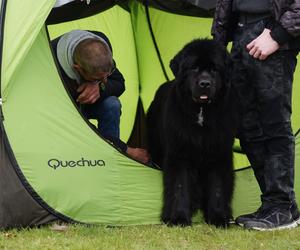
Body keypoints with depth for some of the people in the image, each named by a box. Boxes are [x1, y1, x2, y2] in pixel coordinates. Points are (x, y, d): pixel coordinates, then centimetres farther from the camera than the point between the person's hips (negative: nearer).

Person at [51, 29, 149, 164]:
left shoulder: (100, 43, -27)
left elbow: (119, 84, -11)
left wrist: (101, 87, -37)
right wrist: (126, 150, -32)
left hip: (82, 99, 4)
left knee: (111, 105, -27)